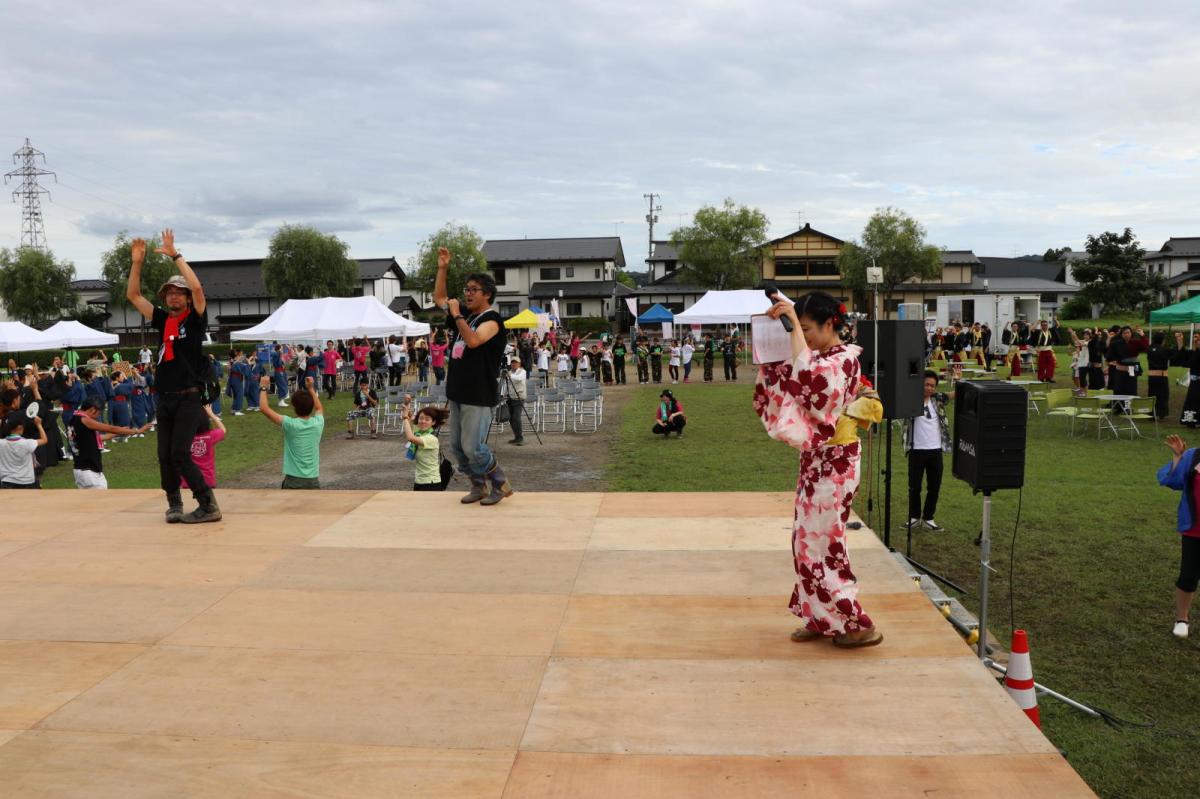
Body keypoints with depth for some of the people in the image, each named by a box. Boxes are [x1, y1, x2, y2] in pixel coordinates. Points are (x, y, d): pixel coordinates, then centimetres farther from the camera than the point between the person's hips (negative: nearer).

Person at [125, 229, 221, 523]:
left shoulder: (195, 319, -2)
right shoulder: (162, 319, 12)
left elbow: (197, 287, -18)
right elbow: (133, 295, 14)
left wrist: (175, 255, -15)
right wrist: (137, 262, 5)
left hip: (189, 398, -6)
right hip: (164, 398, 6)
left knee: (180, 454, -13)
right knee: (164, 456, 7)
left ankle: (208, 506, -7)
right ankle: (174, 504, 21)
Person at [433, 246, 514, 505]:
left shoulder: (491, 319, -12)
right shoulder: (465, 315, 13)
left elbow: (473, 340, -29)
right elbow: (439, 298, 23)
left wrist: (456, 315, -21)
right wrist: (442, 268, 13)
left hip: (479, 396, -9)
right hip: (458, 393, 9)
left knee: (473, 448, -10)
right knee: (457, 447, 11)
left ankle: (501, 484, 8)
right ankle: (479, 486, 24)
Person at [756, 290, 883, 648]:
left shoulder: (844, 358, -17)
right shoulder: (818, 359, 11)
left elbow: (806, 374, -37)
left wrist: (793, 322, -32)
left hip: (832, 461, -9)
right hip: (815, 458, 9)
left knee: (818, 541, -4)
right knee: (809, 538, 12)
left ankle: (858, 624, 5)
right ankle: (824, 619, 21)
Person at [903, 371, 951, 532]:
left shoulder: (938, 399, 7)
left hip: (936, 450, 3)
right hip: (916, 450, -3)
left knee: (934, 487, 8)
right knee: (914, 486, 6)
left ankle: (928, 518, 21)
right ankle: (914, 517, 20)